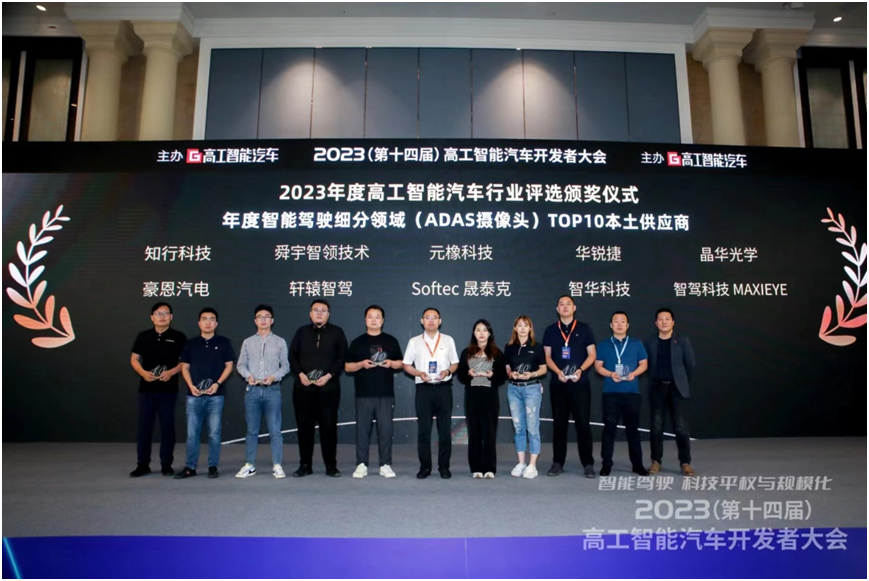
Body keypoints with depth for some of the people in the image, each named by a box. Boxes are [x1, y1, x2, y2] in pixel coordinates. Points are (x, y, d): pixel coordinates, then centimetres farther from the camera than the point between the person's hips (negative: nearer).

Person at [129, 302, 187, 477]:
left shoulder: (178, 337, 2)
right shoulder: (143, 336, 9)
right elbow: (134, 359, 10)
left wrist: (172, 372, -16)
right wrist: (143, 372, -9)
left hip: (169, 389, -2)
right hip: (146, 388, 2)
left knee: (167, 426, 3)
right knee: (144, 426, 5)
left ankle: (166, 464, 12)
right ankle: (143, 464, 14)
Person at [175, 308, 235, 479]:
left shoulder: (223, 342, 4)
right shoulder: (191, 344, 9)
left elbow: (229, 366, 4)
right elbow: (185, 367, 10)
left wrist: (218, 383, -10)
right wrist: (191, 386, -6)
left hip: (216, 395, -2)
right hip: (194, 395, 2)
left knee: (214, 433, 3)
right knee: (192, 433, 4)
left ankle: (213, 466, 12)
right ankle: (190, 467, 13)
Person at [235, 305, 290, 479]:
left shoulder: (280, 342, 7)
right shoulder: (248, 342, 11)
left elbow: (285, 366, 5)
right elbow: (240, 364, 10)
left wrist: (273, 377, -12)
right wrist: (248, 375, -9)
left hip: (272, 389, -1)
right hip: (252, 390, 2)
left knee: (275, 429, -3)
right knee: (251, 429, 7)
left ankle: (277, 466, 3)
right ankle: (249, 465, 15)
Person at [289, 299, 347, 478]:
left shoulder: (337, 332, 6)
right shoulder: (302, 332, 13)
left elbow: (342, 357, 0)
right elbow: (292, 356, 9)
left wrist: (329, 375, -12)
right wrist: (300, 374, -7)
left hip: (328, 388, -2)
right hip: (303, 387, 2)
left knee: (329, 426, -1)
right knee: (304, 426, 5)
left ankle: (331, 466, 8)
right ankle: (305, 465, 15)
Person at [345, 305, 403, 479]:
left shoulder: (391, 341, 10)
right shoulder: (357, 342, 8)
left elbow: (400, 363, 13)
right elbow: (347, 366, 6)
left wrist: (391, 363, -9)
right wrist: (361, 364, -12)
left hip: (386, 394, 0)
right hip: (363, 394, 0)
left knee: (386, 429, 1)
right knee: (362, 428, 2)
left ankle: (385, 465, 10)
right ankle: (361, 464, 10)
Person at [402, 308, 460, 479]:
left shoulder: (448, 340, 9)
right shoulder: (414, 341, 7)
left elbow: (455, 363, 10)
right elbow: (406, 365, 7)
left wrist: (447, 371, -11)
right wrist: (419, 373, -12)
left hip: (443, 388, 0)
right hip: (423, 389, 0)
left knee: (445, 428, 4)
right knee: (424, 429, 3)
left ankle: (444, 466, 13)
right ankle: (425, 466, 12)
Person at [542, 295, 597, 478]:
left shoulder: (584, 329, 5)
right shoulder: (550, 330, 8)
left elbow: (592, 355, 3)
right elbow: (547, 357, 6)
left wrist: (580, 370, -14)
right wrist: (558, 372, -11)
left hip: (580, 384, -1)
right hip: (557, 384, 2)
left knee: (583, 423, -1)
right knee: (559, 423, 6)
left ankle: (588, 464, 6)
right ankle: (557, 463, 13)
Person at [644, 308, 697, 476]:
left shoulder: (682, 341, 2)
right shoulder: (649, 342, 6)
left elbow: (691, 364, 5)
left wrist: (682, 381, 10)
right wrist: (653, 379, 7)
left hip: (677, 388, -1)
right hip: (657, 388, 2)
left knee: (681, 426, -3)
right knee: (657, 426, 3)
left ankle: (685, 463, 5)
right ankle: (656, 461, 12)